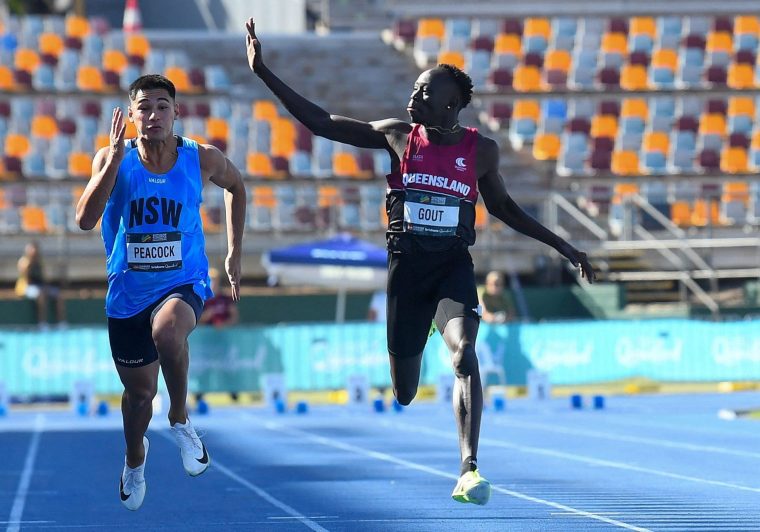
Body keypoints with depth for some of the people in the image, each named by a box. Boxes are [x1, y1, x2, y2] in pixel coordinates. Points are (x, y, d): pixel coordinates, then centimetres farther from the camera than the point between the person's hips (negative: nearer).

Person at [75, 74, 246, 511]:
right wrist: (115, 158, -28)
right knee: (139, 391, 14)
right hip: (128, 291, 2)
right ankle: (135, 457, 48)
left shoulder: (202, 159, -7)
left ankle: (180, 419, -12)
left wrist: (235, 253, 14)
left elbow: (236, 186, 15)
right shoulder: (113, 159, -9)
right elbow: (85, 220, -22)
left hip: (183, 283, -2)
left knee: (167, 331, -37)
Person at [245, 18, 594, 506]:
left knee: (465, 353, -29)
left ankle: (469, 470, -31)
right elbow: (321, 122, 2)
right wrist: (264, 73, -3)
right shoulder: (398, 136, 0)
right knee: (404, 391, 7)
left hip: (455, 265, -1)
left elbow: (503, 207, 14)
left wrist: (562, 246, 12)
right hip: (407, 264, 1)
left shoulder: (481, 150, 0)